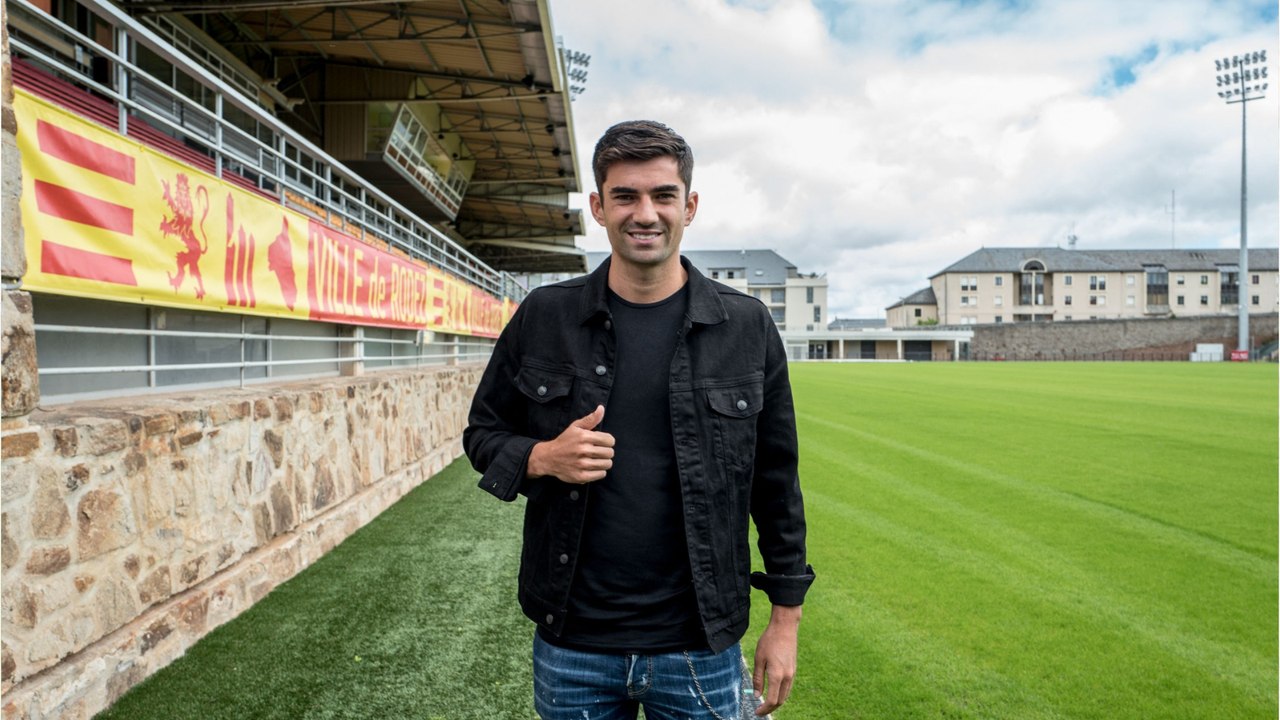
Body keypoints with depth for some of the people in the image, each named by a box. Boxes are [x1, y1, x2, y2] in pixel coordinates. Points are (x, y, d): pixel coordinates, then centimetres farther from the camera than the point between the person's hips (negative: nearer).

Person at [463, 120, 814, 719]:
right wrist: (541, 458, -14)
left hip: (701, 649, 0)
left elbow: (776, 483, 2)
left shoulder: (747, 327, -3)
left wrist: (786, 618, 4)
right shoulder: (543, 317, -2)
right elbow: (482, 431, 8)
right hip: (570, 647, 1)